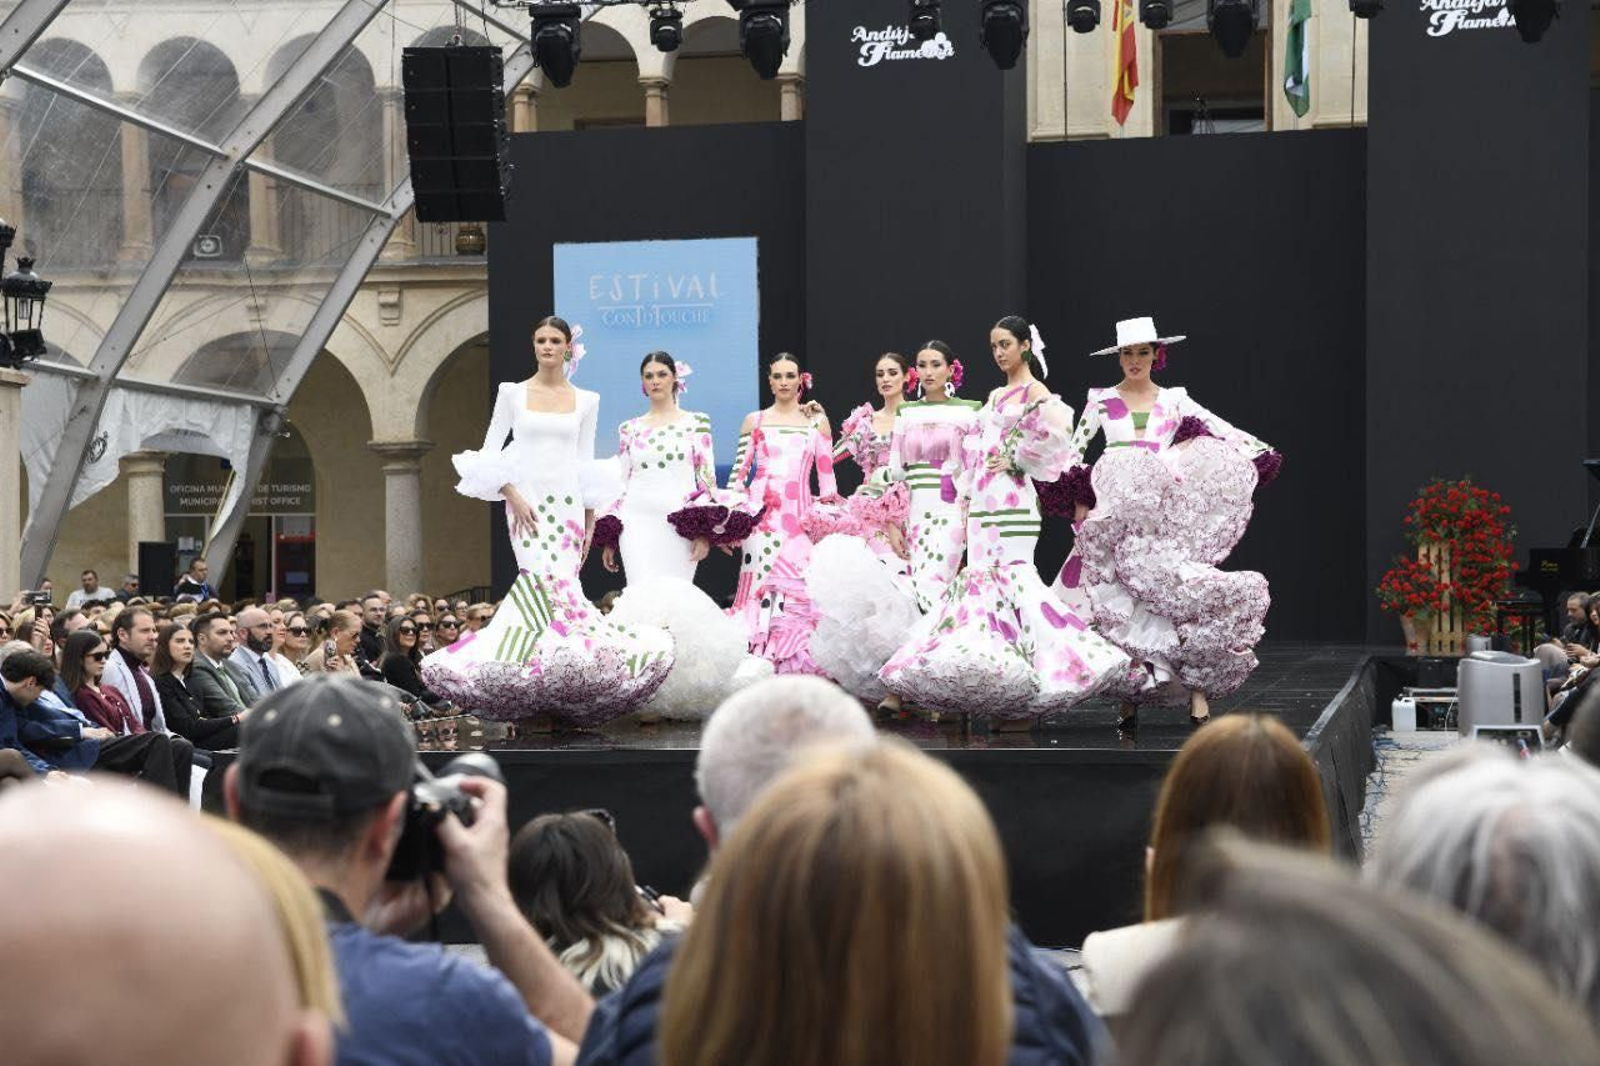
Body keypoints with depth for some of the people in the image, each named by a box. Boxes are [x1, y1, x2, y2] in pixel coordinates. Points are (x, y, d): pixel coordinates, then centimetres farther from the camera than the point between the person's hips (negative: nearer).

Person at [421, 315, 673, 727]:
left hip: (568, 503, 2)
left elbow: (586, 464, 12)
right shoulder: (512, 393, 5)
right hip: (526, 500, -2)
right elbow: (491, 451, 4)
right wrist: (512, 496, -8)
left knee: (561, 586, -5)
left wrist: (590, 521, 8)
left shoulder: (586, 401, 10)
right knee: (547, 583, -18)